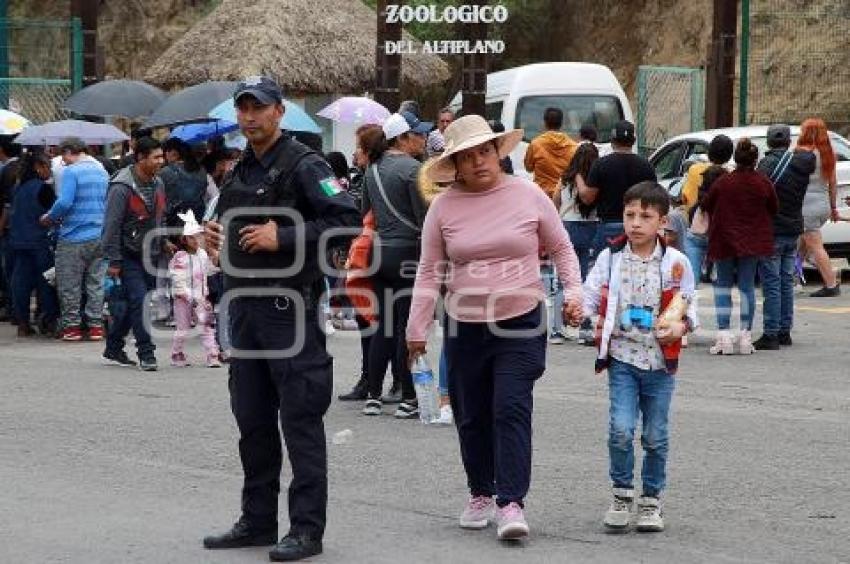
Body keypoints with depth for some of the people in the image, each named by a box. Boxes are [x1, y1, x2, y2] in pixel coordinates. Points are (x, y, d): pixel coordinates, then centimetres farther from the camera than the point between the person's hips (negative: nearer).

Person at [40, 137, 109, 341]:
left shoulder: (71, 172, -11)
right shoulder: (102, 171, 11)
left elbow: (64, 203, -20)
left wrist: (49, 218, -3)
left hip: (74, 238, -6)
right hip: (100, 236, 6)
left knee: (69, 285, 4)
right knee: (95, 283, 11)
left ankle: (72, 326, 7)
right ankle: (95, 325, 11)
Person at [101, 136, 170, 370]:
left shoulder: (157, 184, 9)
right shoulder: (122, 188, -15)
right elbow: (112, 226, -15)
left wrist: (163, 241, 12)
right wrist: (113, 261, -15)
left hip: (150, 255, 7)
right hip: (129, 256, -7)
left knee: (129, 306, 11)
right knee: (139, 302, -13)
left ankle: (113, 350, 22)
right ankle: (147, 354, -10)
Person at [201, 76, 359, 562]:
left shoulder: (304, 165, -9)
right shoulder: (241, 171, 16)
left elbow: (347, 219, -19)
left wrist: (284, 237, -21)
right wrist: (218, 240, 9)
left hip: (288, 305, -9)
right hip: (245, 305, 9)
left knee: (300, 420, -5)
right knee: (252, 419, 13)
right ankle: (258, 521, 22)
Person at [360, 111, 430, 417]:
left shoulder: (374, 168, 11)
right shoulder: (411, 168, -12)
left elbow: (365, 212, 17)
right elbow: (424, 217, -14)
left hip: (379, 251, 7)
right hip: (408, 252, -7)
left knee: (384, 325, 12)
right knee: (408, 326, -2)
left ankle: (373, 396, 14)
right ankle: (408, 400, 1)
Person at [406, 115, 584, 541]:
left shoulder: (528, 196, -1)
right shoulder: (444, 207, 1)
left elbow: (561, 249, 10)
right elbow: (429, 273, 5)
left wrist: (573, 291, -3)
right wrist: (417, 329, 3)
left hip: (521, 322, -2)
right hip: (465, 327, 2)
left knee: (512, 410, -12)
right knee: (472, 417, 9)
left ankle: (511, 502, -14)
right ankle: (480, 494, 27)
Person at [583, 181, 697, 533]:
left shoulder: (676, 263, 0)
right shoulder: (609, 259, 1)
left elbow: (689, 306, 6)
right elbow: (590, 297, 4)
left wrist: (681, 326, -14)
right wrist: (582, 316, -17)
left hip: (660, 360, 0)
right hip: (621, 357, 0)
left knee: (655, 437, 7)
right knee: (620, 429, -13)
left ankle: (651, 500, 22)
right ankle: (622, 495, 5)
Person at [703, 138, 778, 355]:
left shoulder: (723, 182, -12)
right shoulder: (763, 183, -8)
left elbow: (707, 207, 0)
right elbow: (773, 209, 4)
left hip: (724, 240, -1)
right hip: (753, 241, 1)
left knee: (723, 285, 10)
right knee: (747, 286, 8)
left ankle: (723, 335, -1)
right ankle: (746, 336, 6)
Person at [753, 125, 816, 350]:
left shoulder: (767, 164, -15)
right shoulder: (801, 163, 5)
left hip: (772, 232, -6)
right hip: (794, 231, 6)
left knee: (771, 284, -4)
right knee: (786, 282, 14)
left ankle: (771, 335, -5)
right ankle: (784, 331, 19)